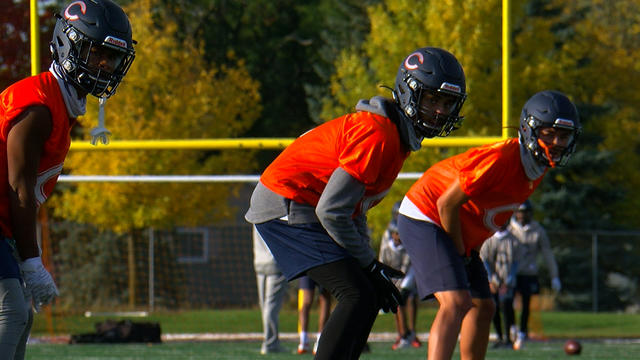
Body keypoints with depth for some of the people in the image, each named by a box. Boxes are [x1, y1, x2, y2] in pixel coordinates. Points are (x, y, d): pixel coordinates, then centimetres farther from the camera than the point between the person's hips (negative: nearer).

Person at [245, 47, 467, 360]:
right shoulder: (377, 134, -21)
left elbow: (355, 206, 19)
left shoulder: (396, 136, 10)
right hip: (287, 207, -11)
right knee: (358, 295, -19)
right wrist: (370, 266, -14)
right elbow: (332, 211, -23)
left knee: (367, 297, 11)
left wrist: (370, 265, 12)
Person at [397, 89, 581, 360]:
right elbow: (447, 204, -23)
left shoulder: (538, 168, 2)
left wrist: (470, 251, 10)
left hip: (461, 233, 10)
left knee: (483, 307, 14)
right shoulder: (501, 159, -28)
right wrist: (460, 253, -11)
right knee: (456, 302, -25)